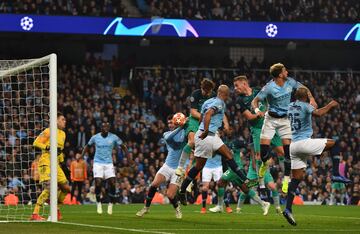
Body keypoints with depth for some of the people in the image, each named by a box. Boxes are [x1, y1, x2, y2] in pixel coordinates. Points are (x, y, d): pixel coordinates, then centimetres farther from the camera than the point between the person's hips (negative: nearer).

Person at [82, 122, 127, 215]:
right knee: (98, 183, -12)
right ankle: (98, 203, 8)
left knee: (112, 183, -10)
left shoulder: (114, 137, -2)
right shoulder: (95, 137, -1)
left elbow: (123, 146, 7)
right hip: (98, 163, -1)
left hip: (109, 163, 1)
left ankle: (111, 204, 6)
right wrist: (81, 156, 9)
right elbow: (87, 146, 16)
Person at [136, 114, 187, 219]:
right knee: (154, 184, -21)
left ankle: (177, 208, 21)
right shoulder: (166, 134, 7)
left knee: (170, 195, -11)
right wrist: (180, 127, -24)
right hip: (167, 166, 3)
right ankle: (146, 207, -5)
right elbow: (168, 138, -17)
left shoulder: (183, 132, -1)